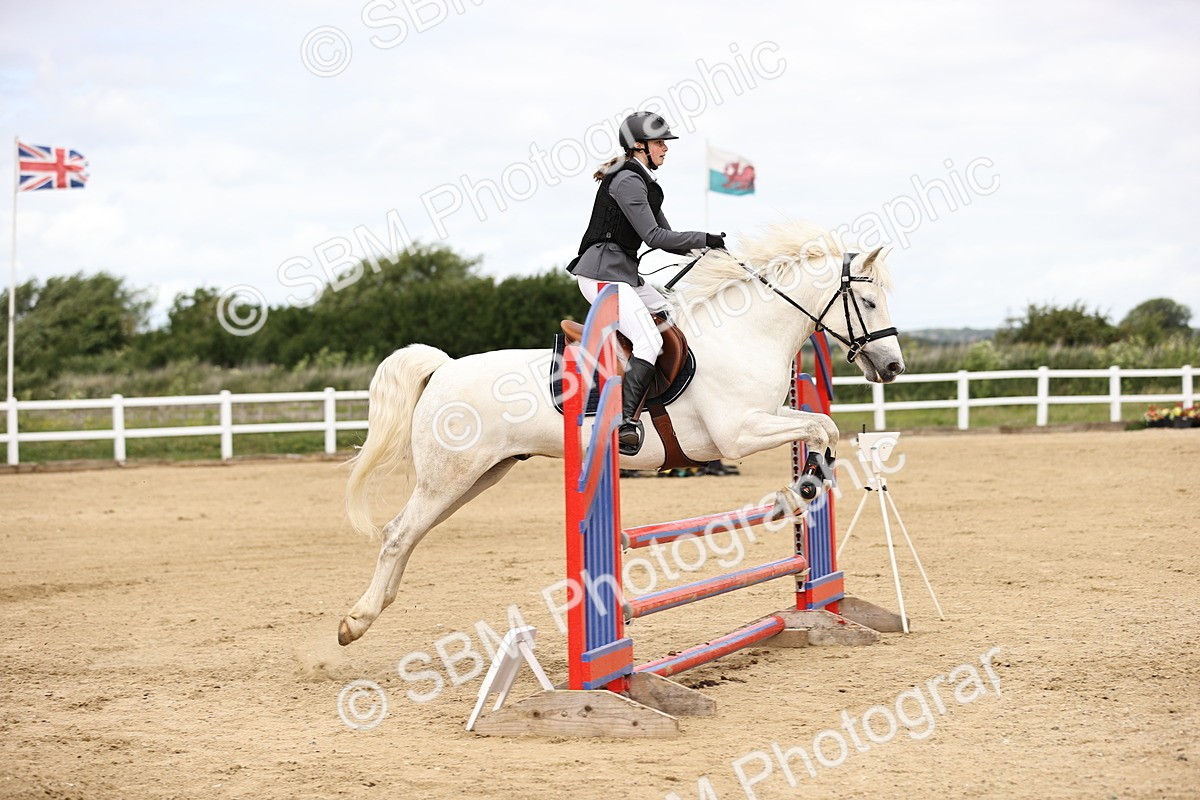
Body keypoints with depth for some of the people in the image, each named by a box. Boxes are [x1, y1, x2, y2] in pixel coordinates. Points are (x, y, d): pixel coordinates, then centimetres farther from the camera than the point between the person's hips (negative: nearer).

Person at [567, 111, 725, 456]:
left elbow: (664, 235, 21)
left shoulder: (643, 182, 19)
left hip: (624, 273, 11)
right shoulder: (627, 180, -12)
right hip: (603, 274, -11)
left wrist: (704, 251, 8)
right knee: (650, 341, -22)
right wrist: (705, 239, -13)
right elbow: (654, 236, -17)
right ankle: (625, 421, -30)